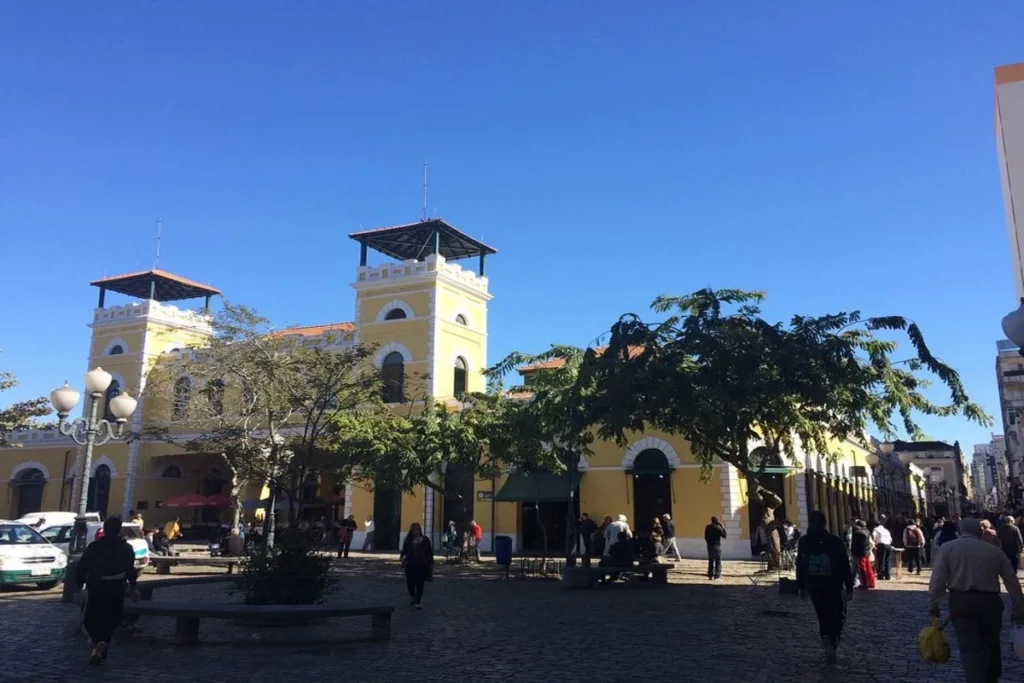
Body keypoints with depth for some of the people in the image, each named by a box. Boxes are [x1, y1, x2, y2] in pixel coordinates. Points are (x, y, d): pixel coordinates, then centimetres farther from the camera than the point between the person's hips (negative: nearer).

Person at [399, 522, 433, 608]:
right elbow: (404, 551, 2)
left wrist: (431, 564, 5)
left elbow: (430, 553, 6)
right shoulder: (408, 541, 2)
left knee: (420, 584, -2)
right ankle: (412, 596, 35)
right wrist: (402, 556, -20)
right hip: (410, 565, 1)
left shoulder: (425, 540, 2)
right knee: (410, 583, 3)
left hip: (422, 565, -1)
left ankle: (418, 602, 12)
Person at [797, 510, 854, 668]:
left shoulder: (803, 542, -1)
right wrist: (849, 588, 1)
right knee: (837, 617, 9)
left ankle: (826, 640, -5)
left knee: (823, 617, 18)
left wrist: (801, 586, 13)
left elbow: (800, 566, 4)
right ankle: (831, 645, -12)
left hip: (814, 587, 3)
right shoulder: (836, 541, -9)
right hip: (833, 587, -2)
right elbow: (845, 567, -7)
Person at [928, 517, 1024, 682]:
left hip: (961, 602, -2)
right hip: (990, 602, 3)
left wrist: (933, 605, -2)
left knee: (970, 649, -1)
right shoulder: (995, 550, 11)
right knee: (991, 645, 21)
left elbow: (938, 579, -5)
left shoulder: (948, 547, 5)